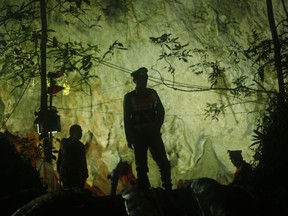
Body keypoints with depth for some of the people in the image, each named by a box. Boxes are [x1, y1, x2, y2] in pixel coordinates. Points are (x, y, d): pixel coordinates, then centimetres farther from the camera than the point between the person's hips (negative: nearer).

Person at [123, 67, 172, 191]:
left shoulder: (152, 93, 10)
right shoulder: (129, 97, 2)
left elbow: (161, 111, 13)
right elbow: (127, 119, 1)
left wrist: (157, 126, -1)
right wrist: (129, 138, -4)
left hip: (153, 133, 2)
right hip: (138, 135, -2)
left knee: (163, 163, -6)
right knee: (141, 166, 0)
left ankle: (168, 188, 0)